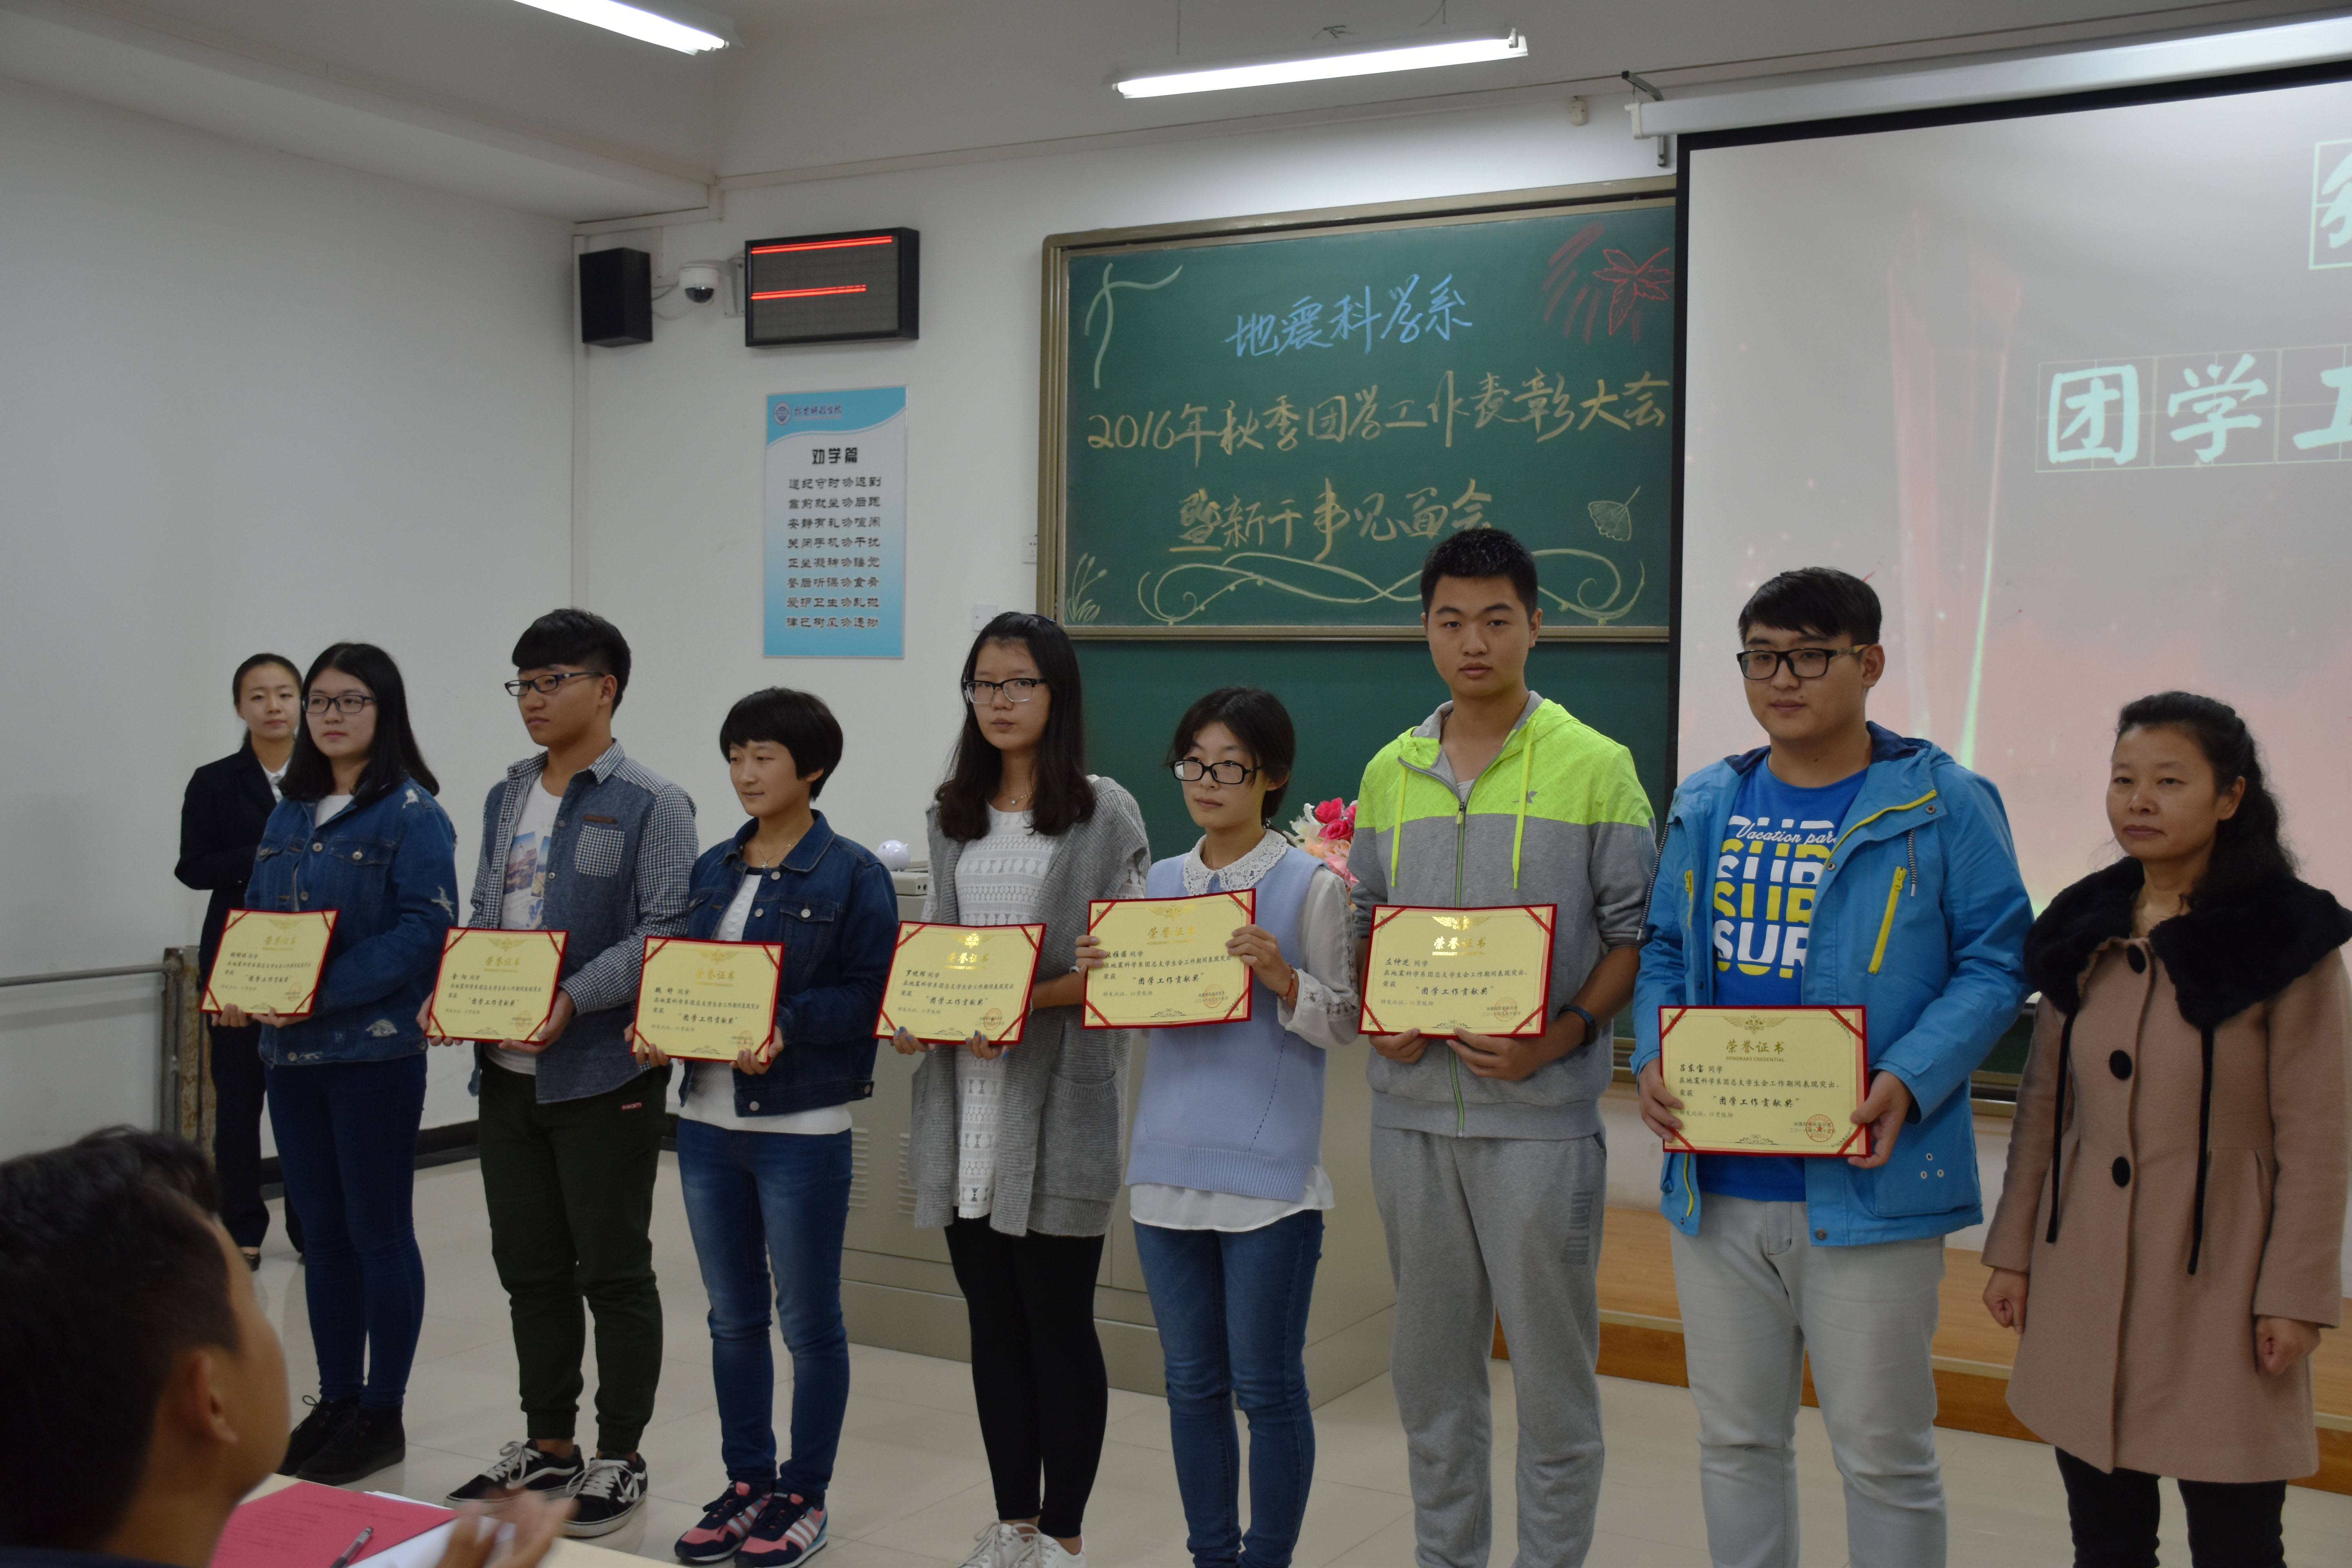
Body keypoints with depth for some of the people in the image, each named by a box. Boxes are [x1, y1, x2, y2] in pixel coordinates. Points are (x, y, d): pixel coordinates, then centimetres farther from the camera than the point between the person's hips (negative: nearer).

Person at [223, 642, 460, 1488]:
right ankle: (335, 1402, 24)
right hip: (291, 1051, 7)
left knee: (379, 1233, 3)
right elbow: (256, 914, 17)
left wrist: (327, 992, -23)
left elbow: (425, 926, -16)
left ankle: (382, 1415, 13)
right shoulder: (290, 813, 14)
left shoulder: (411, 813, -8)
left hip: (374, 1050, -7)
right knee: (321, 1231, 13)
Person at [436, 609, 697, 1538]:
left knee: (613, 1269, 3)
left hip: (602, 1072, -6)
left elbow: (664, 931, -14)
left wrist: (571, 1001, -25)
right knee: (529, 1267, 14)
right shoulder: (504, 800, 14)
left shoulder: (651, 804, -7)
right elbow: (483, 921, 17)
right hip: (508, 1069, 7)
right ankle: (547, 1446, 28)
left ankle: (620, 1459, 16)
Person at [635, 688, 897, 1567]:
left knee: (808, 1321, 6)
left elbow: (869, 995, -12)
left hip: (801, 1127, -6)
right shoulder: (711, 870, 11)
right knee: (732, 1317, 15)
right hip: (709, 1117, 6)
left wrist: (788, 1026, -25)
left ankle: (804, 1498, 19)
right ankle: (747, 1485, 28)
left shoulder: (851, 875, -8)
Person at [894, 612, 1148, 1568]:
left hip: (1059, 1104, -5)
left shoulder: (1105, 813, -3)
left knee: (1058, 1319, 2)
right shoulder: (952, 817, 14)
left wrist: (1029, 1002, -19)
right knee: (993, 1319, 12)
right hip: (964, 1101, 5)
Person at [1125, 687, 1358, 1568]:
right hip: (1169, 1165, 5)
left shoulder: (1311, 885, -5)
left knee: (1267, 1388, 4)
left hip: (1269, 1175, -5)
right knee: (1192, 1384, 14)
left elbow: (1344, 1025, -5)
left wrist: (1282, 979, -23)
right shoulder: (1159, 883, 10)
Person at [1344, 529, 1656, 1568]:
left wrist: (1556, 1039, -16)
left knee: (1551, 1361, 4)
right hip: (1412, 1106, 4)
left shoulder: (1595, 766, -3)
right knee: (1431, 1361, 15)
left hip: (1540, 1111, -4)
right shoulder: (1389, 772, 9)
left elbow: (1635, 932, -4)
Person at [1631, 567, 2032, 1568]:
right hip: (1715, 1183, 5)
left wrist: (1909, 1082, -20)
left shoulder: (1944, 806, -5)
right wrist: (1651, 1060, -3)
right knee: (1736, 1438, 17)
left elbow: (1994, 963, -5)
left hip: (1864, 1187, -5)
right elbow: (1665, 951, 16)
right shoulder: (1705, 805, 10)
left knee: (1882, 1451, 6)